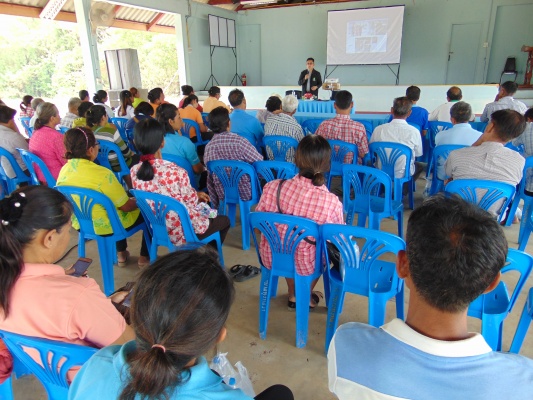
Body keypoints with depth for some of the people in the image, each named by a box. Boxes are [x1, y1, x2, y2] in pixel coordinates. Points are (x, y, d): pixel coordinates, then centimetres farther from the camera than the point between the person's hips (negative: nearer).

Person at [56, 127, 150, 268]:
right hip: (107, 226, -7)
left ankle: (120, 253, 38)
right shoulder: (102, 174, -30)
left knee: (118, 200, 34)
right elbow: (126, 206, -21)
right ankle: (145, 257, 23)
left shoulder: (64, 170, -8)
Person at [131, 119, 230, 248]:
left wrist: (195, 194, 10)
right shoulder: (176, 172, -32)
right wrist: (197, 195, 7)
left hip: (157, 230, 6)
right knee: (224, 220, 23)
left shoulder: (134, 171, -11)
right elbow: (192, 202, -17)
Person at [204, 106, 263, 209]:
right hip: (245, 193, -4)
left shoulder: (208, 147, -8)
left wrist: (215, 205, 13)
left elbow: (210, 177, 1)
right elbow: (260, 161, -16)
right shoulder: (239, 141, -23)